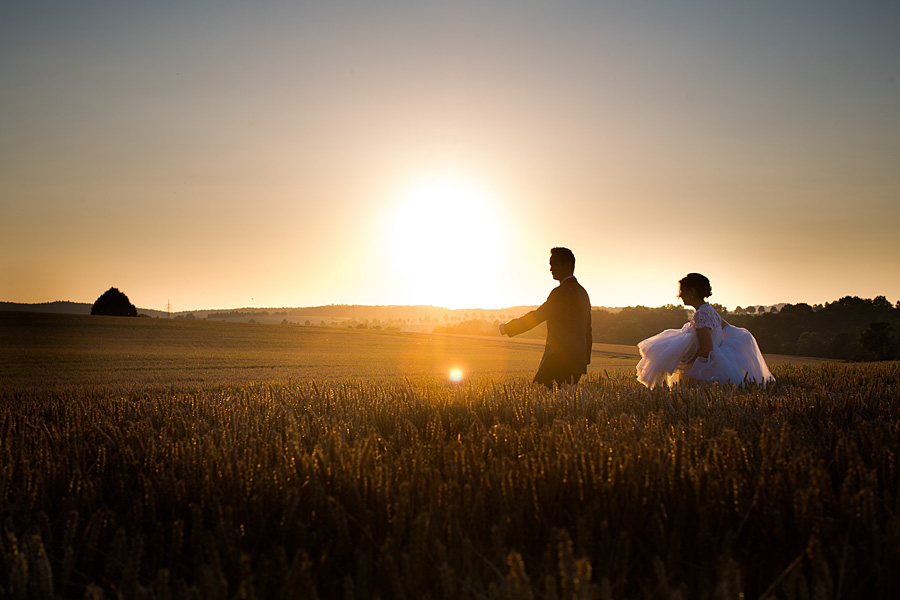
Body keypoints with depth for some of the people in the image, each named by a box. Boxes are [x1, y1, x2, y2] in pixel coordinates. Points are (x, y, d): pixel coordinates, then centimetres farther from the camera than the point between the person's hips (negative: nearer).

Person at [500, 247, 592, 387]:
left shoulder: (562, 292, -12)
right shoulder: (581, 292, 19)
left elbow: (537, 316, -12)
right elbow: (587, 330, 24)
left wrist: (507, 328, -2)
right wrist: (585, 359, 30)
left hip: (561, 362, -10)